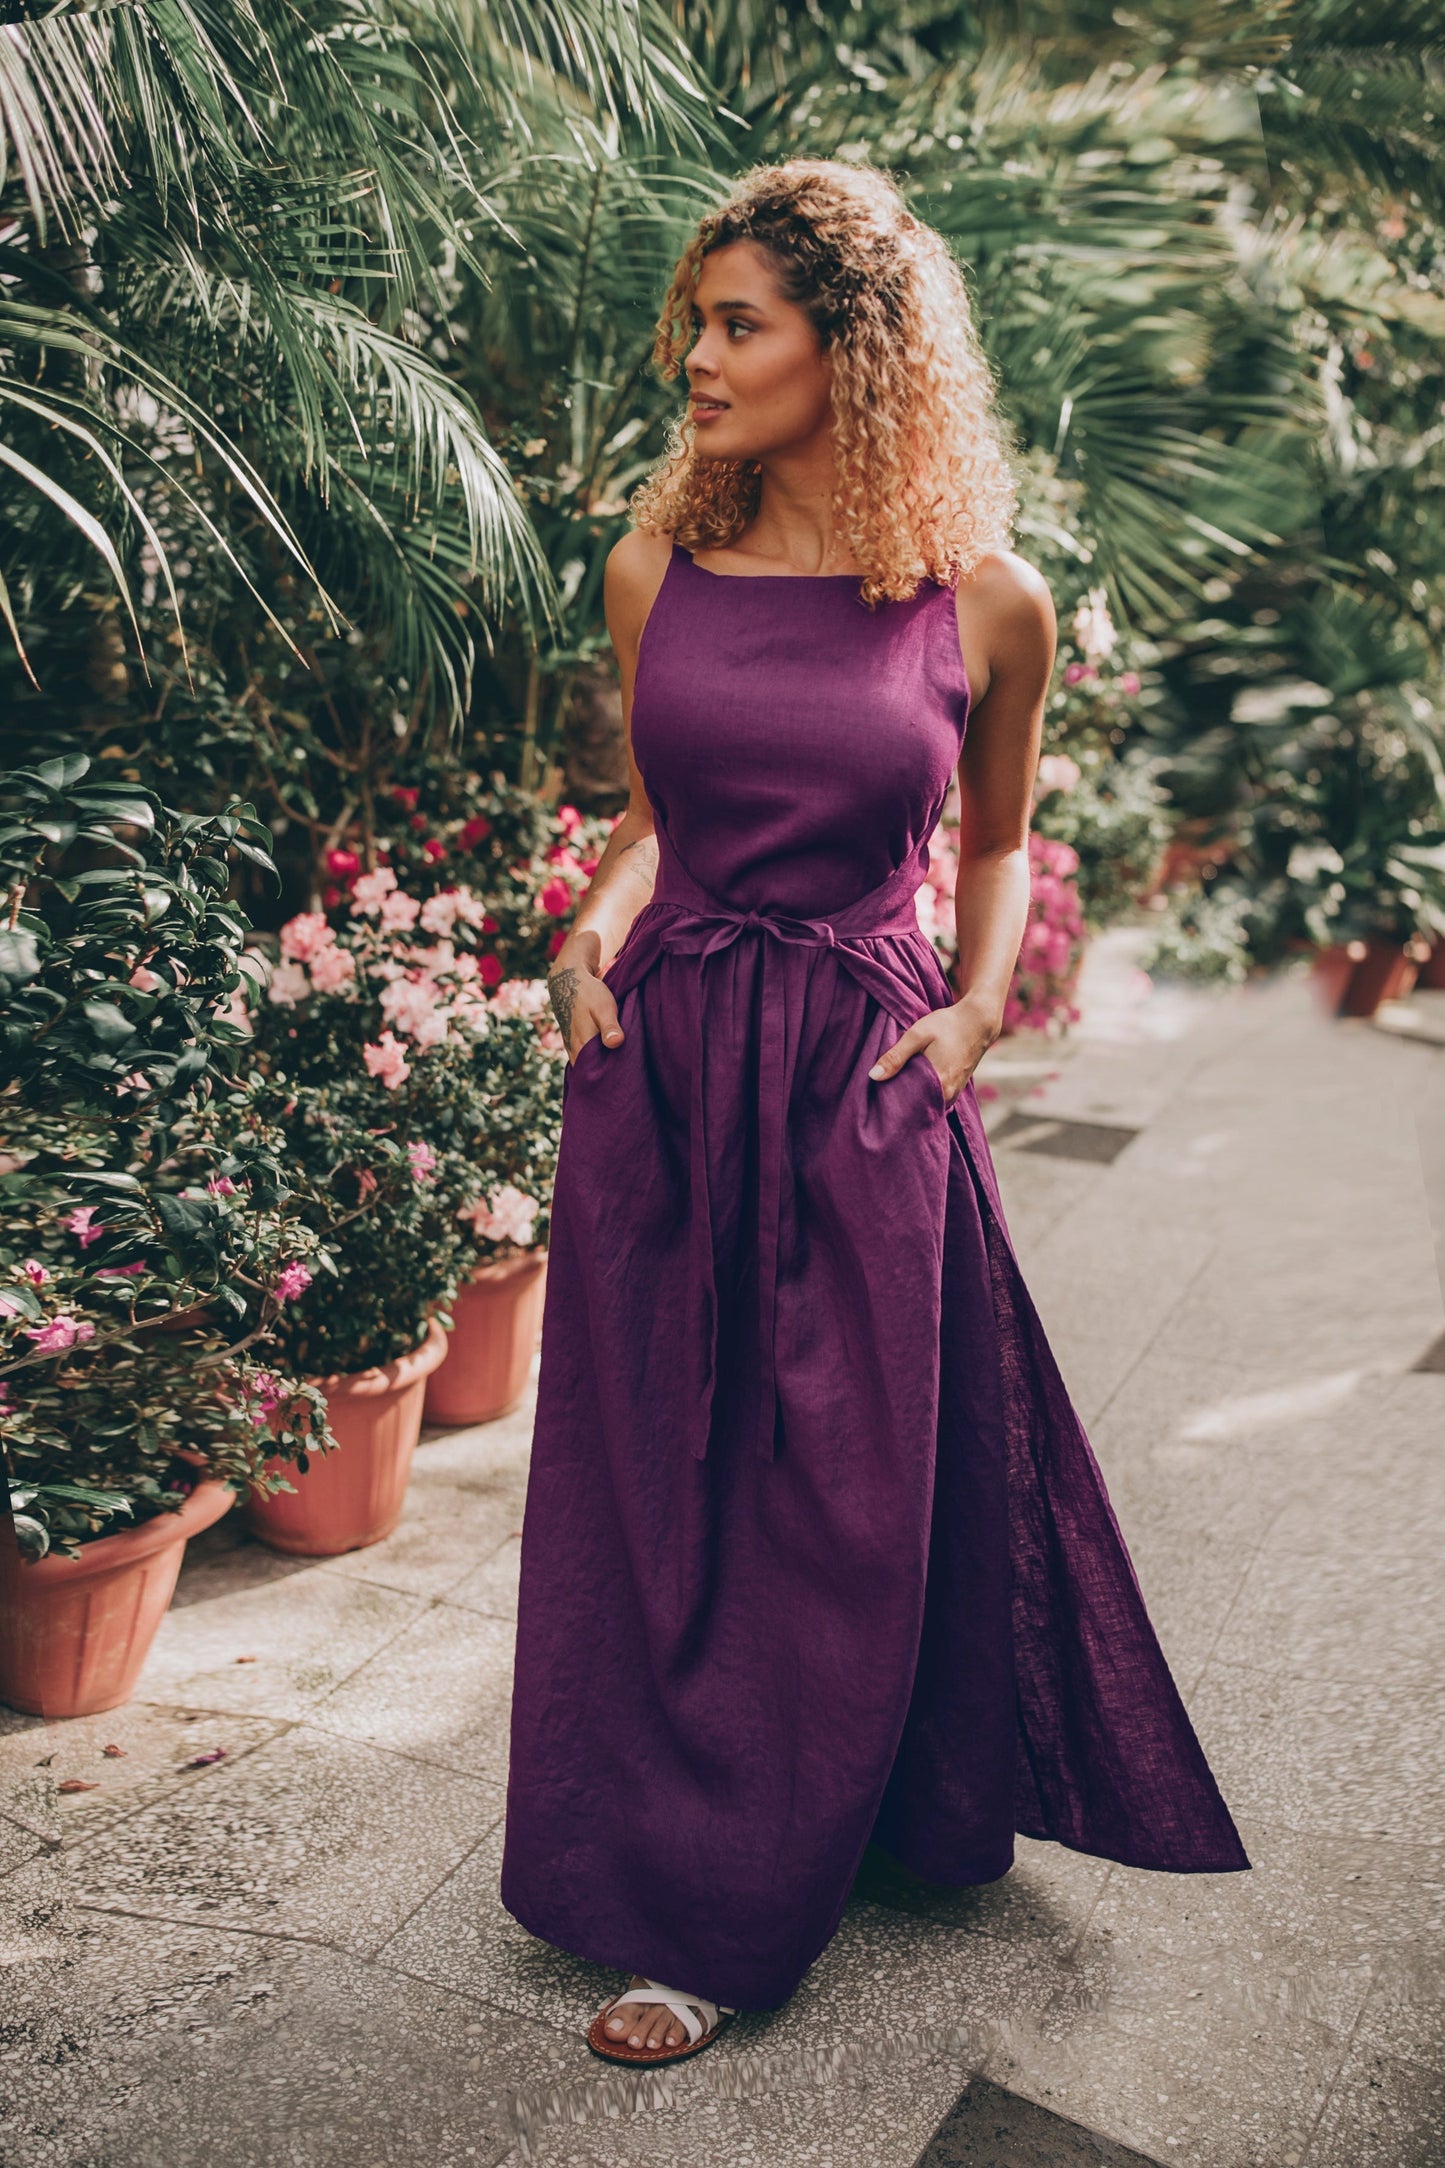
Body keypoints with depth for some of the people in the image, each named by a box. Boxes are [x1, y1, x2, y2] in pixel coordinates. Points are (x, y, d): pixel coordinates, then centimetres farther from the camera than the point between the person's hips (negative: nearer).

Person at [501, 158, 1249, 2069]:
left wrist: (978, 1007, -2)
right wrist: (597, 929, -3)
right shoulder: (658, 564, 4)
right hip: (660, 1066, 2)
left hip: (862, 1082, -2)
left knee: (841, 1498, 6)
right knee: (655, 1483, 11)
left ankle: (738, 1913, 26)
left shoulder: (987, 602, -3)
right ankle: (665, 1865, 35)